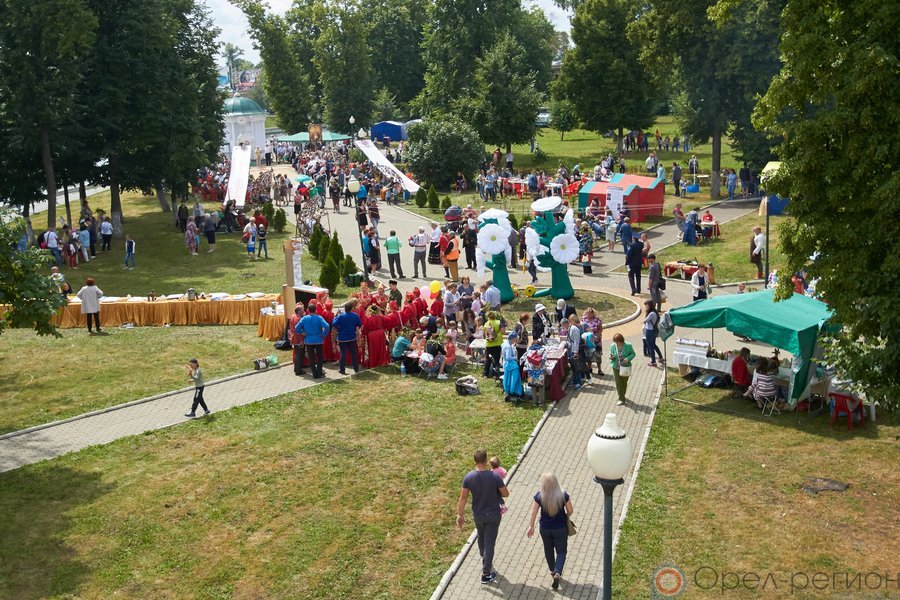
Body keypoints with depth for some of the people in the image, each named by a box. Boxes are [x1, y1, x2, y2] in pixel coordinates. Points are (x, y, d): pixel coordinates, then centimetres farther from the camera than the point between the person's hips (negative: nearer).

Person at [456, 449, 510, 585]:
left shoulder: (468, 477, -16)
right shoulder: (494, 476, -24)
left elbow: (463, 498, -9)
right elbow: (506, 494, -12)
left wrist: (460, 515, 2)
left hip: (477, 515, 3)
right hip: (493, 515, -3)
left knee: (481, 538, 28)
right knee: (489, 543, 8)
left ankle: (485, 561, 51)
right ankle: (486, 574, 14)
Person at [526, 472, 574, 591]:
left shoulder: (539, 496, -17)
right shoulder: (563, 495, -19)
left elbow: (533, 513, -8)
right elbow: (570, 511, -8)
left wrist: (531, 527, 7)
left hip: (545, 529, 1)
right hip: (561, 528, -1)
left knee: (548, 550, 24)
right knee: (561, 551, 13)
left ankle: (553, 571, 40)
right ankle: (557, 573, -5)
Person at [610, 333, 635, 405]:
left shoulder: (628, 346, -14)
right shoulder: (613, 346, -9)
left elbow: (633, 354, -3)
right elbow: (611, 354, 6)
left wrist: (628, 359, -22)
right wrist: (611, 357, -18)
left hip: (625, 367, -1)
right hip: (616, 367, 1)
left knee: (624, 382, 15)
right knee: (618, 383, -2)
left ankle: (622, 397, 35)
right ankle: (621, 399, 10)